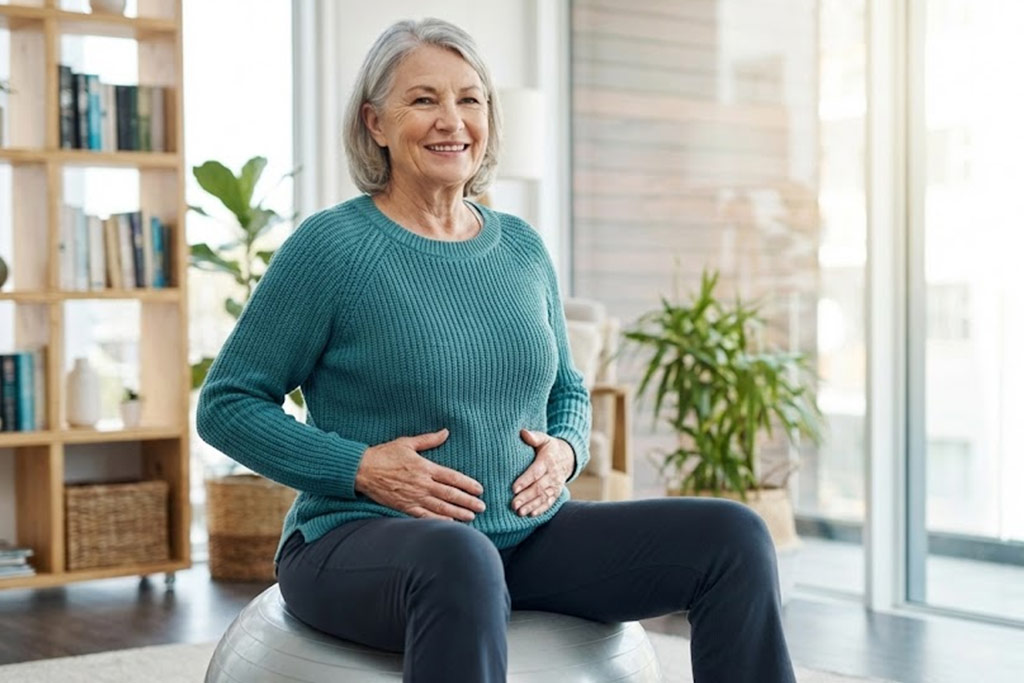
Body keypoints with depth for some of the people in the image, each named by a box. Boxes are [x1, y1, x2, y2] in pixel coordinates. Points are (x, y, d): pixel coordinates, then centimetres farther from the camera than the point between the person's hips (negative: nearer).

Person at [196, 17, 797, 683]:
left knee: (734, 537, -11)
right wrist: (361, 468, -17)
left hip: (526, 534, 6)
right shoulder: (331, 246, -7)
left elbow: (568, 388, 23)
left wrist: (564, 448, 0)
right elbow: (225, 405, -5)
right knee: (458, 562, -42)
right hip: (360, 542, -5)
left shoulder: (523, 247, 10)